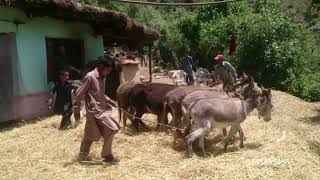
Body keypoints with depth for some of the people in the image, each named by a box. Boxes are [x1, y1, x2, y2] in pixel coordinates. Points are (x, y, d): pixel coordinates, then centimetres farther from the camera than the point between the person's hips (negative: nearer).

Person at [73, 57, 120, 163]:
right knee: (111, 129, -11)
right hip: (95, 110, -8)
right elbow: (79, 93, -14)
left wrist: (110, 101, 9)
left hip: (101, 109, 8)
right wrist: (76, 110, -13)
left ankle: (82, 155, 28)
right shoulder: (90, 77, -15)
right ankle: (107, 155, 2)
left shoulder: (102, 78, 10)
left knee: (90, 135, 16)